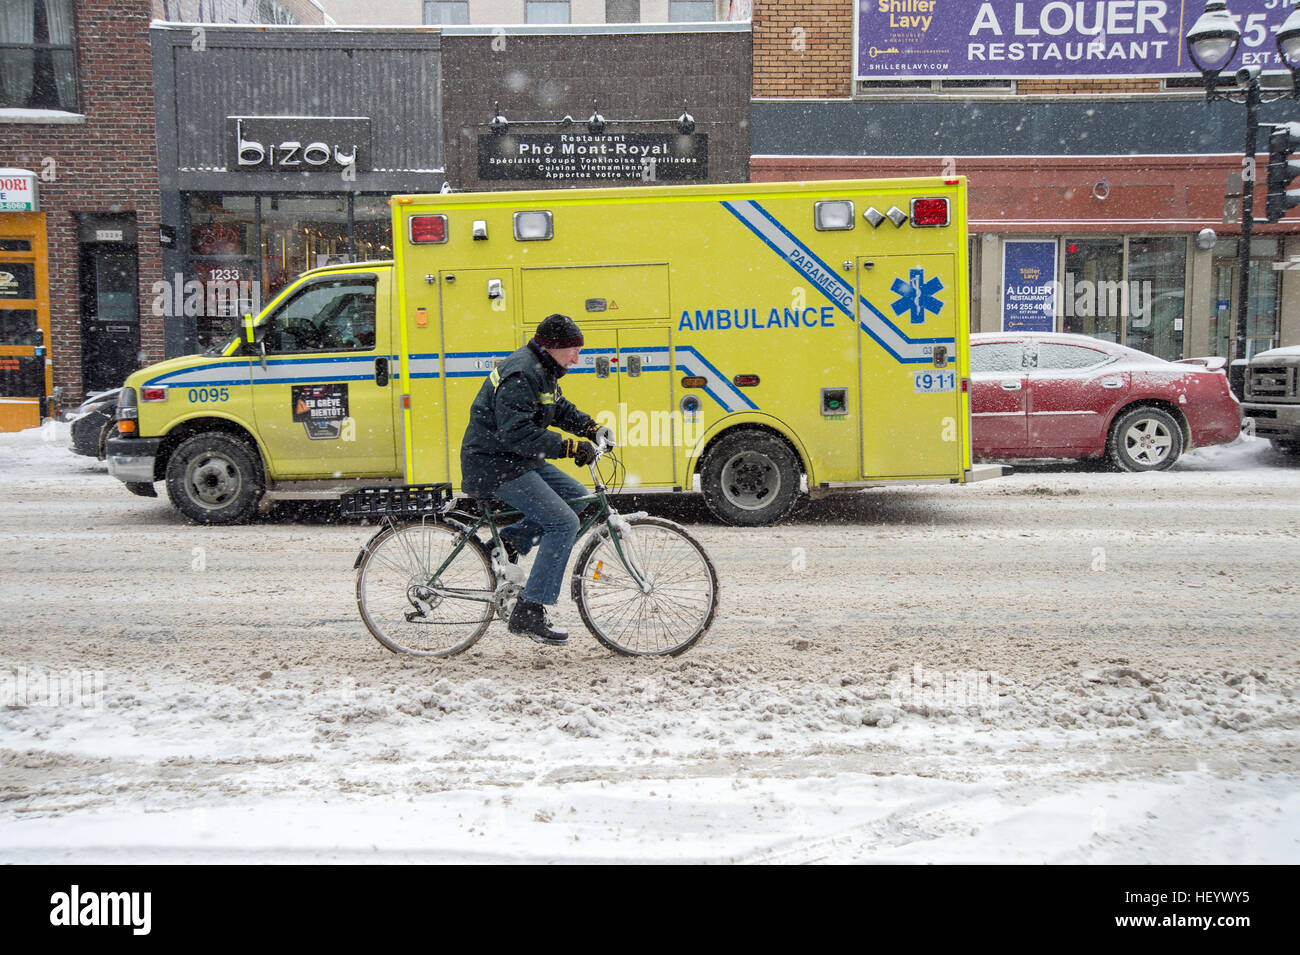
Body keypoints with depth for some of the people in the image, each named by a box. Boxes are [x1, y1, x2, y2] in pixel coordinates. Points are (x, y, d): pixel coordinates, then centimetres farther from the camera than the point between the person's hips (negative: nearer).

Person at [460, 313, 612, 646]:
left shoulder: (542, 371, 13)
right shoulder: (520, 375, -20)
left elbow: (560, 409, 25)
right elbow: (517, 434, -29)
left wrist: (592, 428, 8)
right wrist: (570, 447, -30)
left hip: (519, 460, 10)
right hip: (494, 465, -10)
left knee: (578, 498, 9)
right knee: (563, 522, -16)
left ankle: (509, 541, 9)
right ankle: (529, 613, -14)